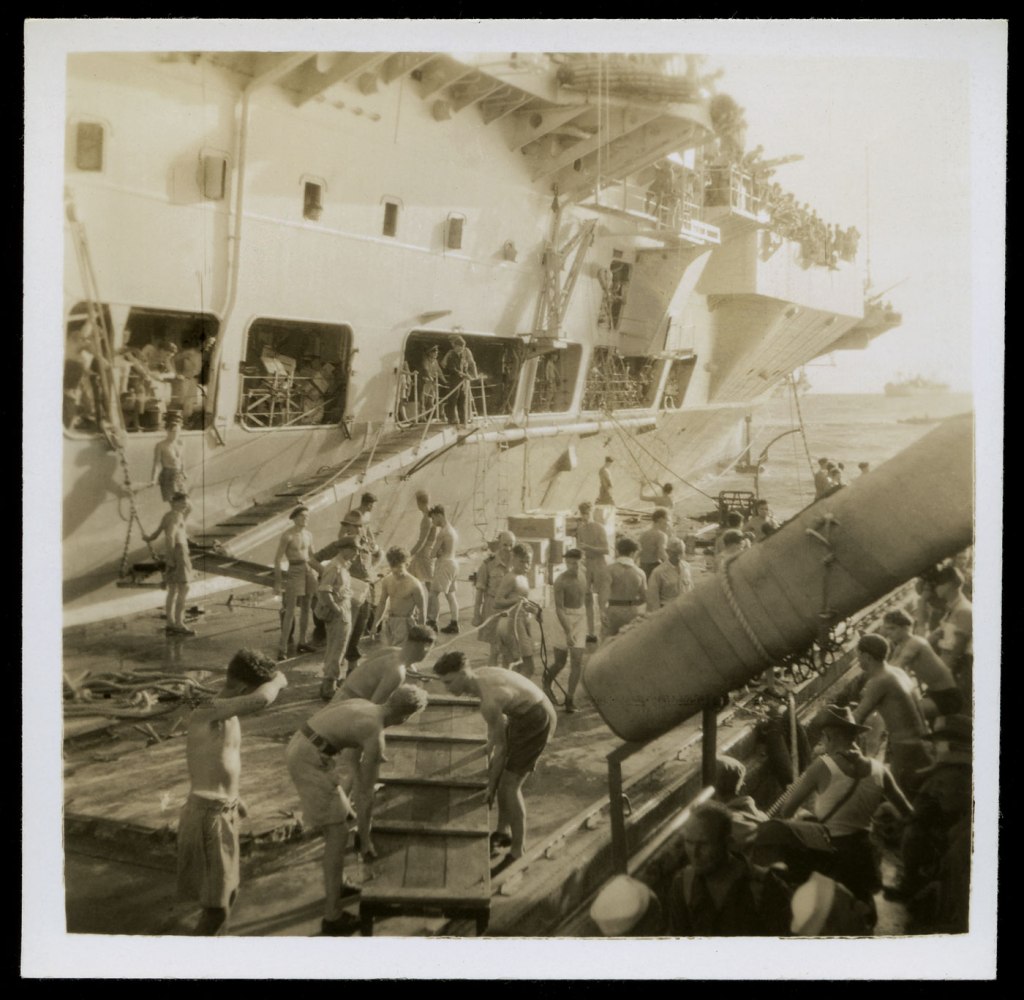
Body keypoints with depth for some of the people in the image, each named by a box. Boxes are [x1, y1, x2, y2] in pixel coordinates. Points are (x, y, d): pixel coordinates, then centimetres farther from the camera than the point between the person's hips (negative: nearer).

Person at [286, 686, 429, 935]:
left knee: (340, 818, 24)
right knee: (338, 833, -5)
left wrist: (362, 799, 38)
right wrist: (365, 841, -1)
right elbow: (365, 793, -11)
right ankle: (332, 917, -2)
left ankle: (337, 884, 40)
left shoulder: (365, 706, 12)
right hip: (310, 761, -10)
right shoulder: (376, 737, -16)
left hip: (300, 745, 10)